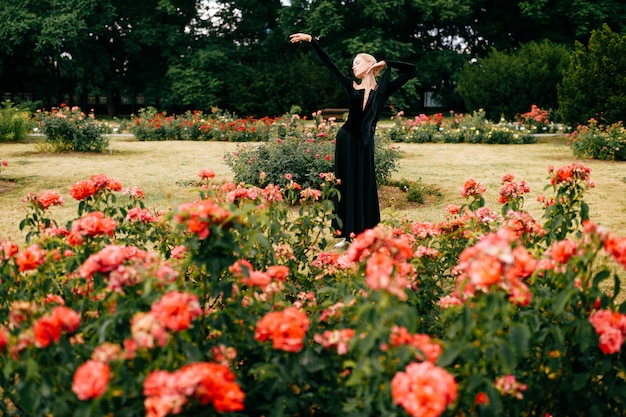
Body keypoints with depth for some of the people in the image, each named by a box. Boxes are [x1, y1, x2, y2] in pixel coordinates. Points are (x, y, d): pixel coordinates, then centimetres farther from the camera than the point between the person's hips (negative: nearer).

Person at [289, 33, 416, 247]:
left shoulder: (382, 89, 1)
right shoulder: (351, 86, 6)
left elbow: (410, 70, 1)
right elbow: (329, 64, 6)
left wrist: (386, 63, -3)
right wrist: (311, 40, 4)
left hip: (364, 142, -2)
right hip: (347, 139, 2)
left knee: (364, 187, 4)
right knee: (346, 186, 5)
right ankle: (347, 234, 13)